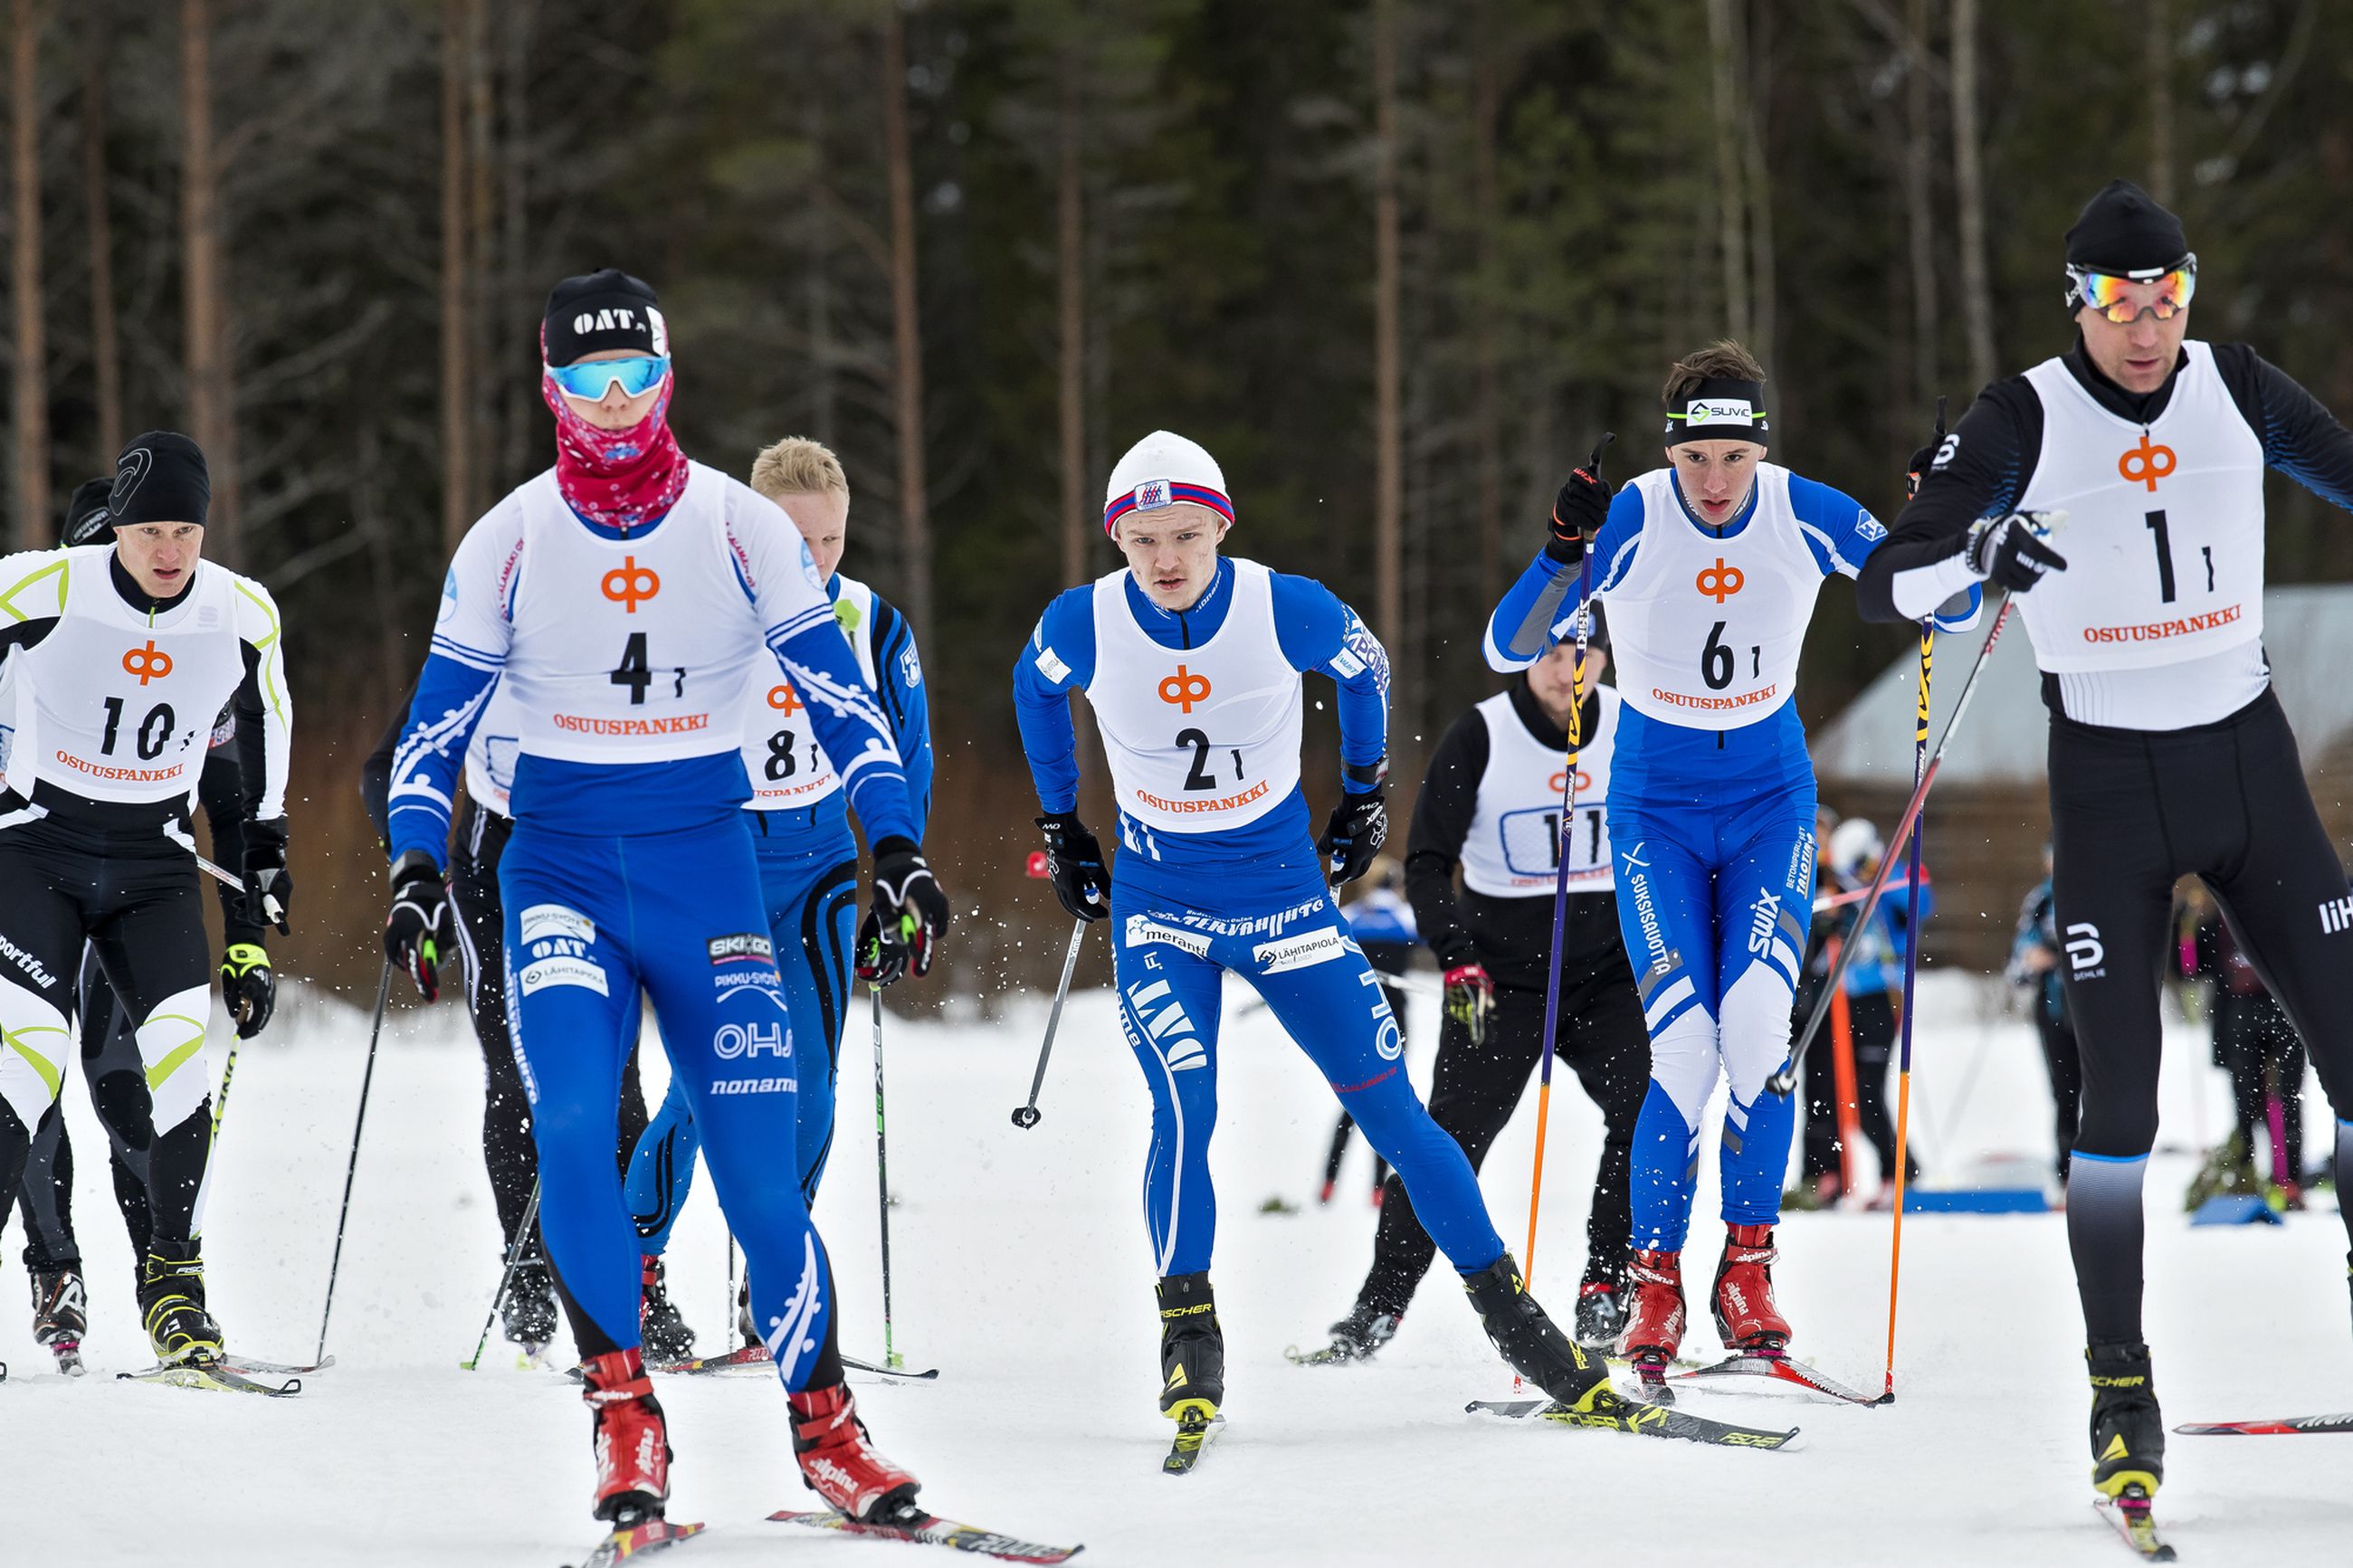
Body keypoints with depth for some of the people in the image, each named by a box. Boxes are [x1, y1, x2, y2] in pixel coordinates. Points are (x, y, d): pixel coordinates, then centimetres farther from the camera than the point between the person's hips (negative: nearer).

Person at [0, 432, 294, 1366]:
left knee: (180, 1046, -16)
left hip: (154, 866, 3)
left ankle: (173, 1282, -5)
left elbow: (265, 721, 17)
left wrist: (266, 848, 23)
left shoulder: (244, 615, -4)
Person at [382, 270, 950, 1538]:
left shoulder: (741, 529, -1)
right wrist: (417, 866, -11)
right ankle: (624, 1419, -13)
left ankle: (826, 1433, 5)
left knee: (759, 1164, -6)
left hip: (709, 872, 0)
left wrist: (896, 850, -11)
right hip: (560, 872, 0)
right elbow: (436, 726, 4)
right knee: (571, 1128, -22)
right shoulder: (509, 543, 0)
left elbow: (842, 698, 0)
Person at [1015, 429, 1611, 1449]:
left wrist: (1365, 793, 13)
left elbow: (1364, 668, 7)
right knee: (1184, 1110, -19)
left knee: (1392, 1111, -2)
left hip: (1283, 896, 0)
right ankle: (1188, 1345, -6)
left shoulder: (1288, 611, -16)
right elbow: (1036, 690, 10)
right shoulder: (1083, 625, -14)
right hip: (1157, 910, 0)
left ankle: (1512, 1319, 6)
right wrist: (1060, 827, 15)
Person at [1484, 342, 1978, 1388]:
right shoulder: (1630, 522, -16)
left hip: (1771, 801, 1)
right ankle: (1655, 1281, -1)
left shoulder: (1808, 516, -10)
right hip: (1656, 809, -1)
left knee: (1758, 1022, -20)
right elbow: (1508, 650, -19)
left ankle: (1746, 1267, -5)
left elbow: (1950, 608, -2)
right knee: (1684, 1045, -16)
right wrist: (1564, 551, -34)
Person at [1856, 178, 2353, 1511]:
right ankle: (2124, 1392, 3)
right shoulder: (2024, 423, -10)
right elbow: (1885, 587, -15)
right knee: (2122, 1100, -8)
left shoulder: (2238, 392, -1)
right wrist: (1975, 557, -37)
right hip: (2108, 784, -3)